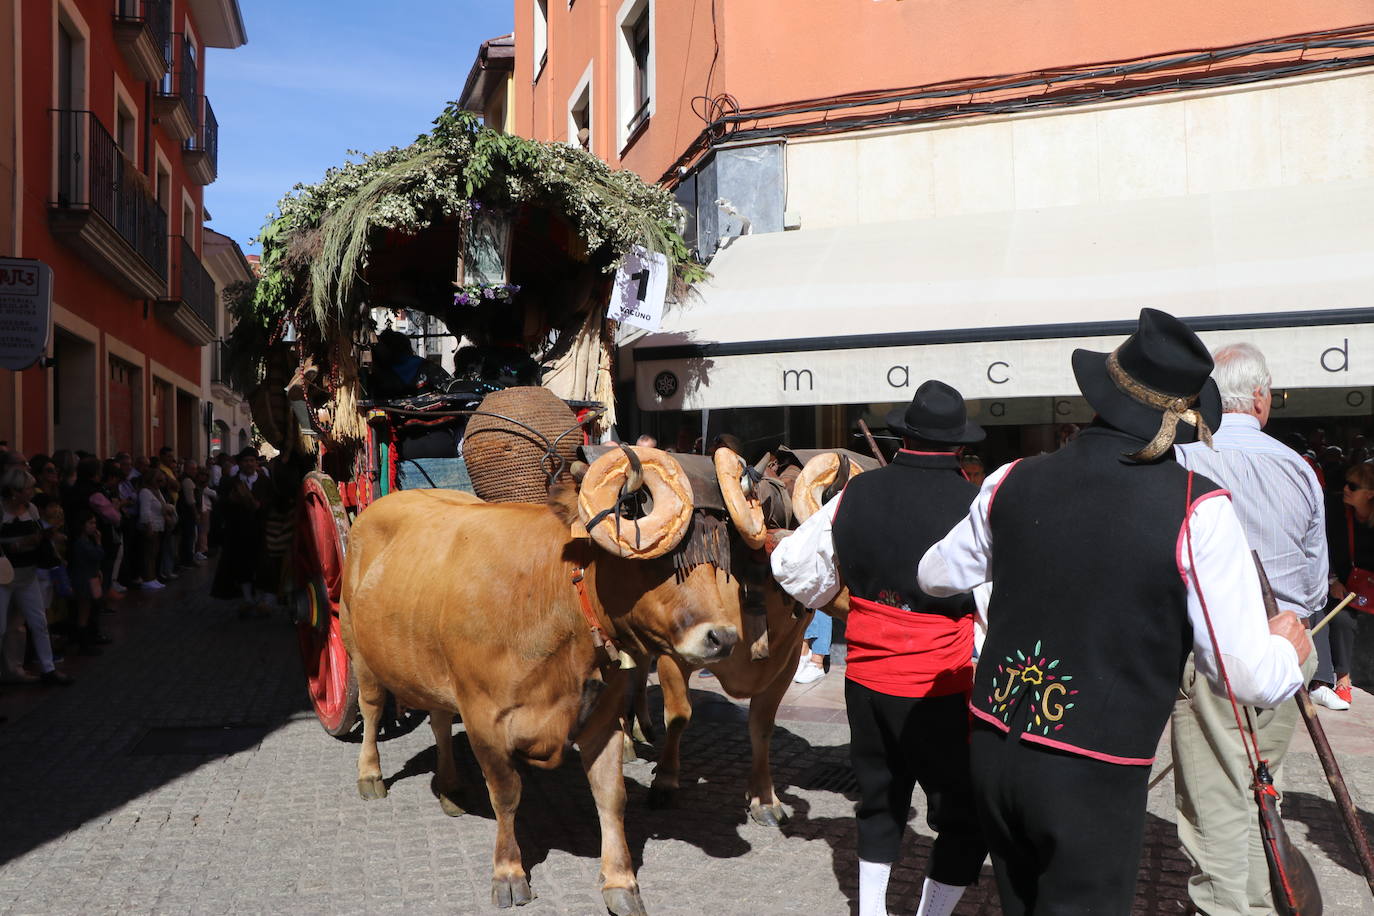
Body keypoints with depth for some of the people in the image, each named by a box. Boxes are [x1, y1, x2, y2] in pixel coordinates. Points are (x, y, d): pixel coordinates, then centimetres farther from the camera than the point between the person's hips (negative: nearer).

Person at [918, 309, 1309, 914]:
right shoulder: (1198, 511, -14)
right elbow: (1249, 677, -11)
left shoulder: (1013, 482, -2)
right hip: (1094, 776, -4)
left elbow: (938, 576, 16)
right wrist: (1288, 648, 12)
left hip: (992, 749, 5)